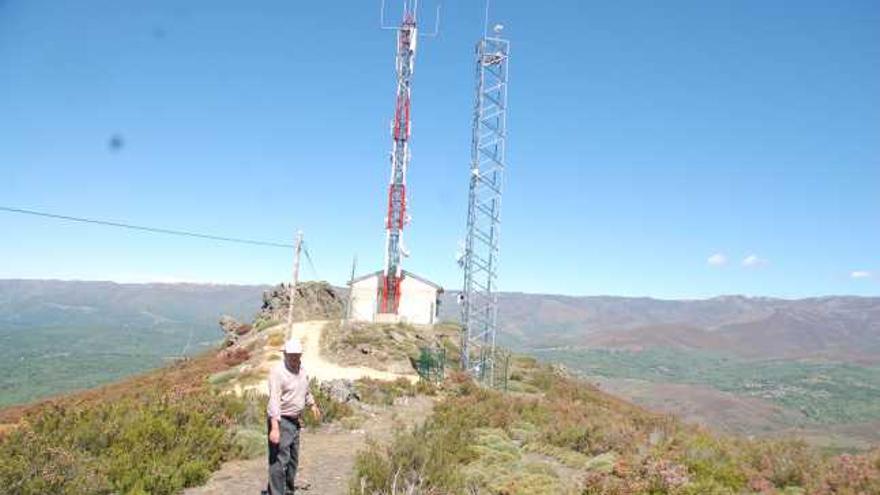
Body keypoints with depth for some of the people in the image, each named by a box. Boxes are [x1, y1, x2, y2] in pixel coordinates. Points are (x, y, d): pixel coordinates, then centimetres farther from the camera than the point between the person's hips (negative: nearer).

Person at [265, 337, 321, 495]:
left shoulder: (301, 368, 5)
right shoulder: (278, 371, -20)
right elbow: (274, 400, -27)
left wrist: (312, 405, 37)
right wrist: (275, 427, -34)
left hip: (295, 421, 9)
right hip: (281, 421, -8)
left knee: (293, 459, 18)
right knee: (280, 460, -10)